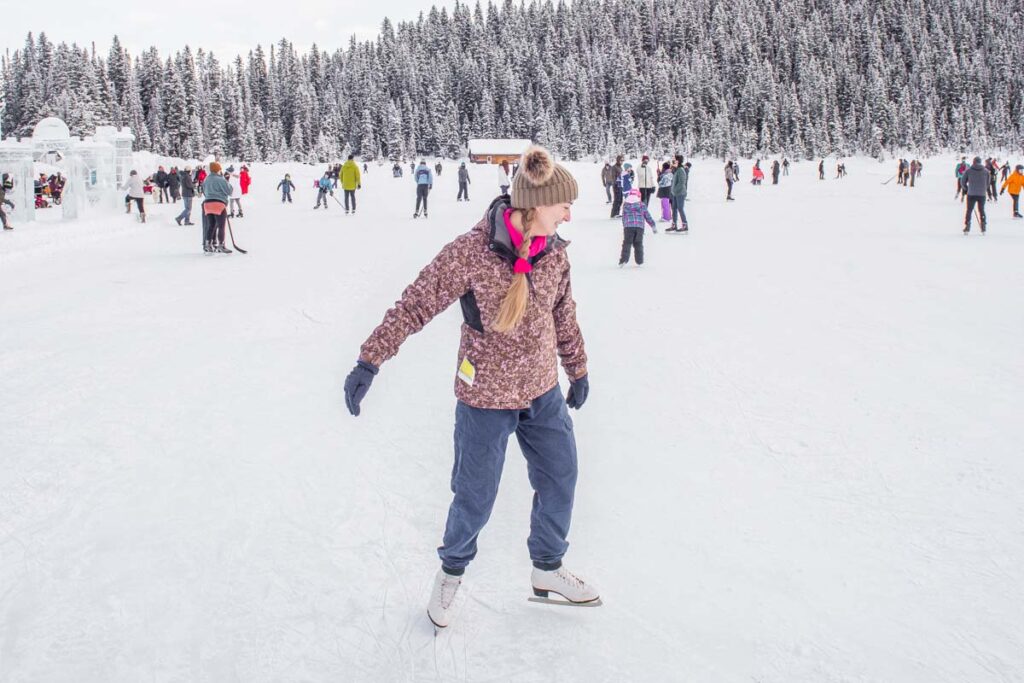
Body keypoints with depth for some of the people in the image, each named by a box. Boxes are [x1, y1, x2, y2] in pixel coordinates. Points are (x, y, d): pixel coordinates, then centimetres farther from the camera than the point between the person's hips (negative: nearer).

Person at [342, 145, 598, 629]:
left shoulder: (554, 250, -4)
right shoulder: (471, 252, -23)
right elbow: (415, 305, -18)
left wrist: (578, 369, 21)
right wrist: (369, 361, -21)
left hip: (543, 392, 6)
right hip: (486, 396, -6)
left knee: (559, 481, 16)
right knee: (475, 498, 8)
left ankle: (548, 570, 40)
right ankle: (451, 571, 38)